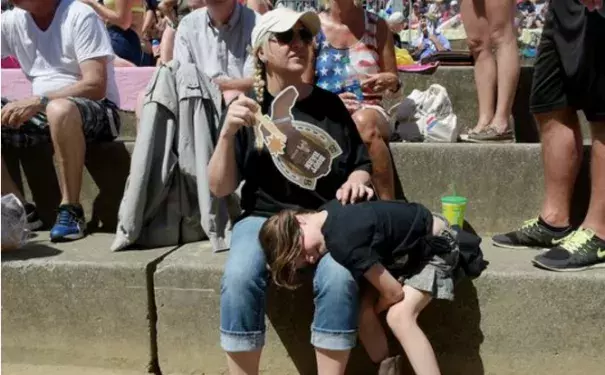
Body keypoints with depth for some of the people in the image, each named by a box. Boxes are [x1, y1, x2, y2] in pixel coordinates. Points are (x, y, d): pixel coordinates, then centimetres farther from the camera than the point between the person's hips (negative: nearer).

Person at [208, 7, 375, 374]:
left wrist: (357, 180, -9)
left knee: (340, 278, -32)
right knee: (239, 278, -31)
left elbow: (361, 164, 15)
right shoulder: (248, 108, 5)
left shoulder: (329, 104, 8)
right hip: (264, 216, 0)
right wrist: (228, 133, -15)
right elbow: (220, 187, 0)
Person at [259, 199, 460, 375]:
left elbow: (393, 293, -26)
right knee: (362, 312, -7)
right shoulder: (327, 215, -11)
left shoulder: (343, 242, -36)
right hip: (403, 250, 8)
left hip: (435, 244, -8)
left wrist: (373, 309, -4)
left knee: (398, 317, -26)